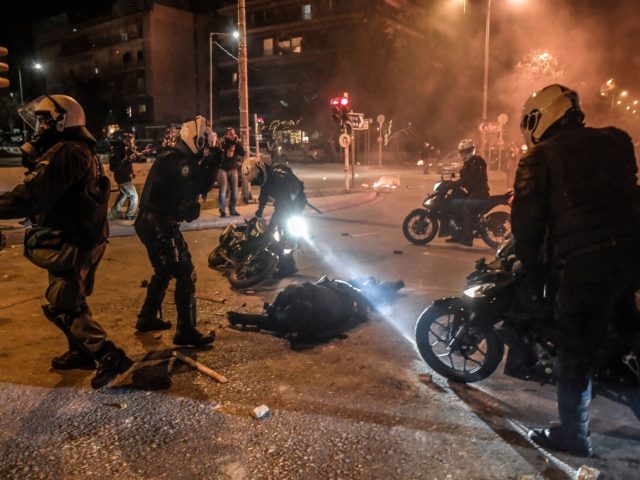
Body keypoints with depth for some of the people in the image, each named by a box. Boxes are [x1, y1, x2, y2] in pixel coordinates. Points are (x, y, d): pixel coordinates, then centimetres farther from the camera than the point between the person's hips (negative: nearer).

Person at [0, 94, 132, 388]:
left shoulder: (64, 153, -20)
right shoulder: (81, 151, 14)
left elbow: (30, 197, -26)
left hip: (73, 243, -10)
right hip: (85, 238, 10)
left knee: (63, 306, -5)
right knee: (71, 298, 21)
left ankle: (111, 357, -7)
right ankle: (81, 352, 34)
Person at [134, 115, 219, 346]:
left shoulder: (179, 159, 13)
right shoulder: (175, 161, -18)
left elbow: (201, 187, 12)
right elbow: (199, 188, -23)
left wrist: (211, 164, 2)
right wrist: (210, 164, -15)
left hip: (154, 224, 11)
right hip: (160, 226, -11)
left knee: (164, 272, 24)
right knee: (186, 275, -7)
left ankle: (147, 318, 36)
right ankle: (186, 331, -2)